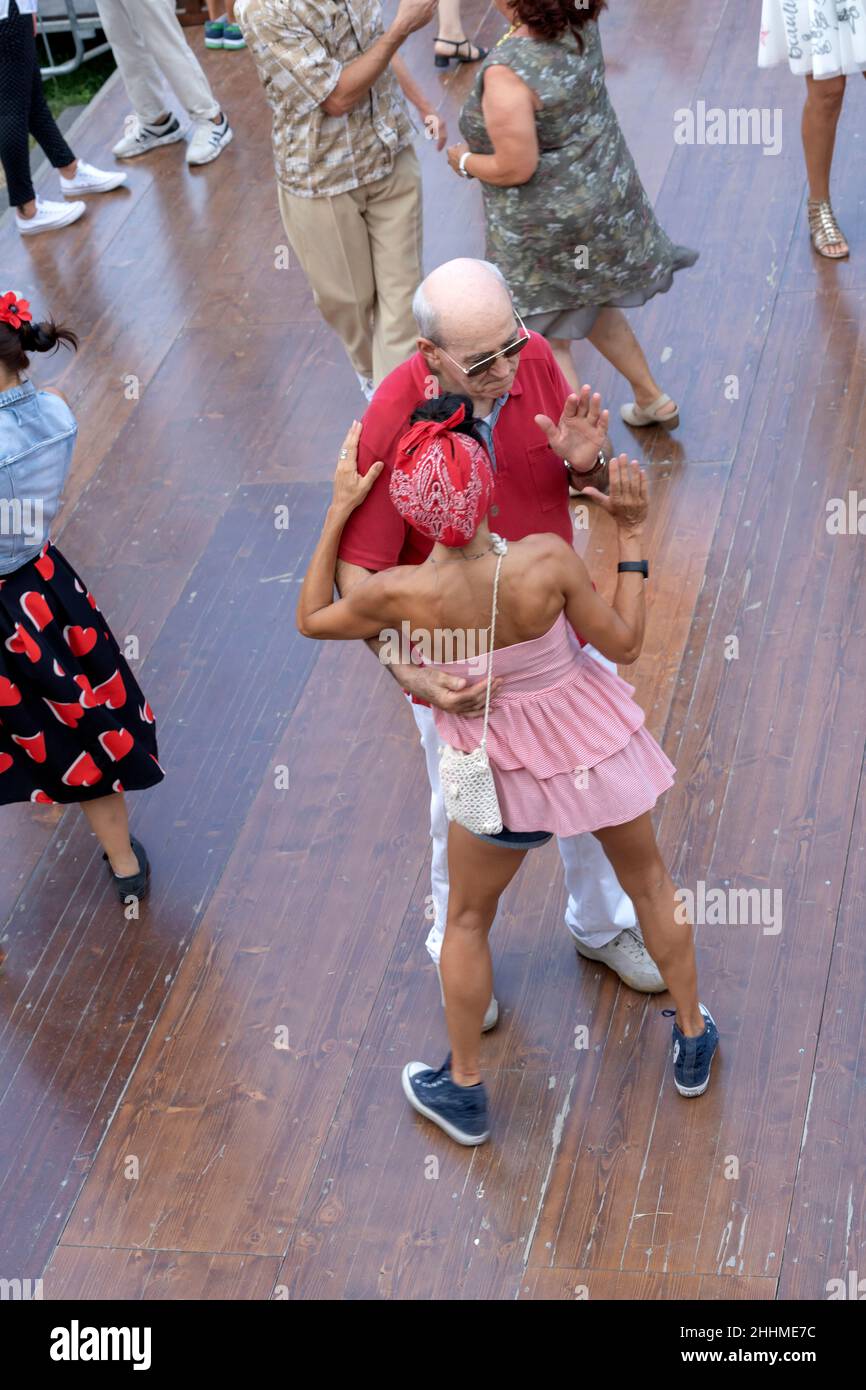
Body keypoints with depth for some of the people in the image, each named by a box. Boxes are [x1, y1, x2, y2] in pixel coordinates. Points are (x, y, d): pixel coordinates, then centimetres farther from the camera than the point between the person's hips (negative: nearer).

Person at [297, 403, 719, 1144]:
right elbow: (624, 644, -14)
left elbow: (312, 618, -6)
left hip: (505, 766, 0)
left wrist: (339, 509, -6)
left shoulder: (402, 595, -27)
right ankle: (693, 1039, 45)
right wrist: (632, 536, -9)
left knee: (467, 920, 24)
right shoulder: (546, 561, -30)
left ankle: (464, 1090, 38)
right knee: (649, 880, 27)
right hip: (596, 743, 0)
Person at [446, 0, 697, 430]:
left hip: (547, 229, -8)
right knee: (591, 306, 29)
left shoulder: (506, 72, -32)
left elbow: (516, 169, -29)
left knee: (545, 341, 10)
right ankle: (652, 399, 42)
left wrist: (465, 161, -10)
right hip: (607, 197, 8)